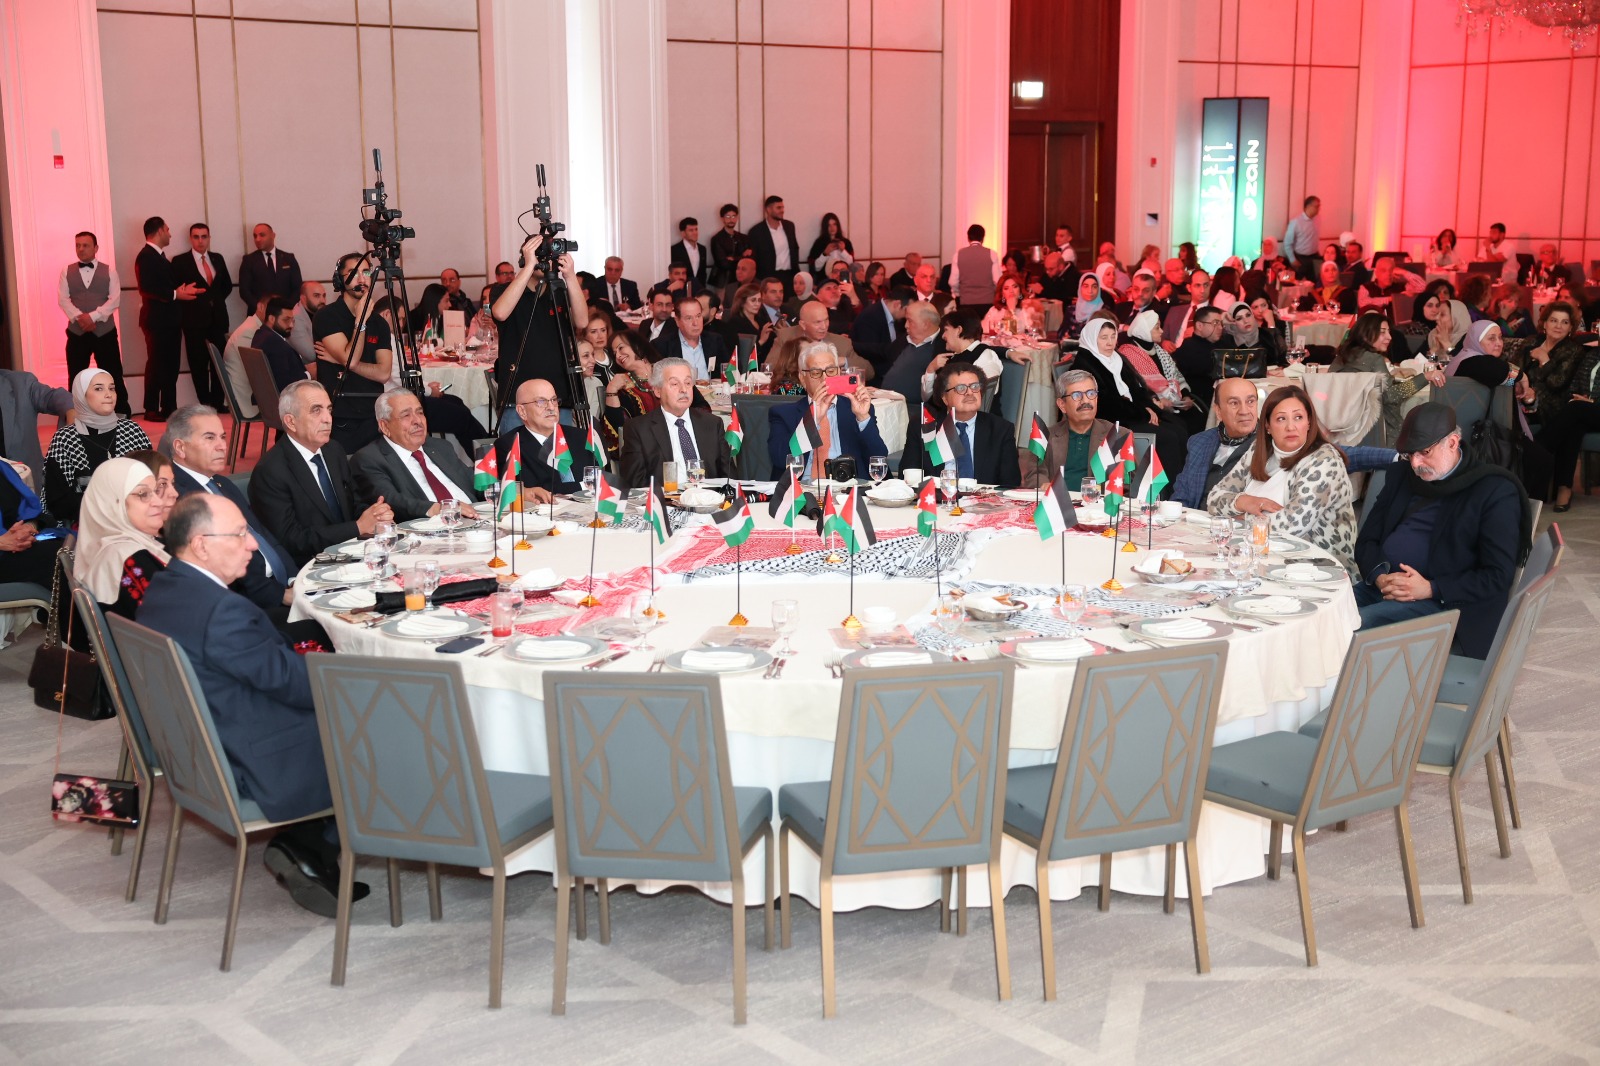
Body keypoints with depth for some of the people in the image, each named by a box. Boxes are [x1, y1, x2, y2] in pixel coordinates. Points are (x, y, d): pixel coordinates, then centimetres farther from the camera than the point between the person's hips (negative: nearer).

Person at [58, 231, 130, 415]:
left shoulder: (109, 270, 3)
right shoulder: (67, 271, 8)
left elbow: (115, 299, -7)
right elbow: (63, 299, -2)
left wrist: (93, 316, -19)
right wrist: (79, 317, -19)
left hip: (105, 332, -1)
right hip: (76, 333, 2)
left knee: (114, 376, 1)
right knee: (76, 378, 5)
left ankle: (123, 416, 9)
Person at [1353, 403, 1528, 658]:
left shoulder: (1495, 491, -3)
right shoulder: (1401, 475, 16)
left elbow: (1498, 576, -8)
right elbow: (1367, 539, 17)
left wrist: (1430, 589, -17)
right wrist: (1379, 576, -6)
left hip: (1442, 602, -6)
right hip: (1380, 586, 6)